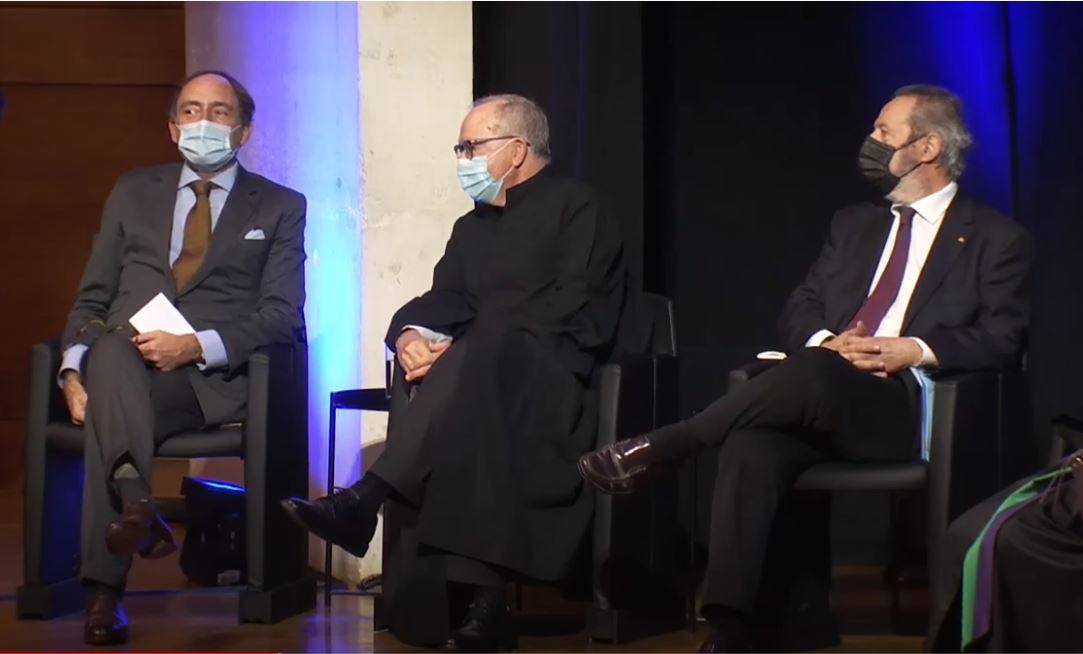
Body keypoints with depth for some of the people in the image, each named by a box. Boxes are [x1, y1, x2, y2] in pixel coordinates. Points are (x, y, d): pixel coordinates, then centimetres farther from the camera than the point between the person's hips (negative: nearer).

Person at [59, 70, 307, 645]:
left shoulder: (279, 208, 14)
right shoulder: (133, 193, 23)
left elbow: (282, 315, 2)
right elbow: (91, 299, 19)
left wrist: (196, 346, -16)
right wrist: (74, 370, -4)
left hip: (212, 377, -2)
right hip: (121, 365, 2)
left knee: (107, 424, -35)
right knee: (111, 350, -38)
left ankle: (104, 588, -39)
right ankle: (135, 504, -53)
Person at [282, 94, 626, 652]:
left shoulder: (576, 209, 6)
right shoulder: (472, 227, 29)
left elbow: (570, 312, -8)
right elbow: (445, 301, 16)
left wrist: (461, 349, -16)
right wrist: (410, 334, -10)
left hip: (550, 377, -5)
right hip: (479, 378, 6)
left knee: (478, 356, -38)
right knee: (465, 421, -32)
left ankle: (366, 498, -44)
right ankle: (481, 598, -43)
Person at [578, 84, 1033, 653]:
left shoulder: (995, 239, 12)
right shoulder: (853, 225, 28)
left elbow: (1002, 340, 2)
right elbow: (798, 311, 20)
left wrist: (915, 350, -14)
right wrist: (825, 342, -4)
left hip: (902, 406, -4)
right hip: (815, 398, 4)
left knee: (811, 373, -37)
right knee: (751, 445, -32)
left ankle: (657, 449, -29)